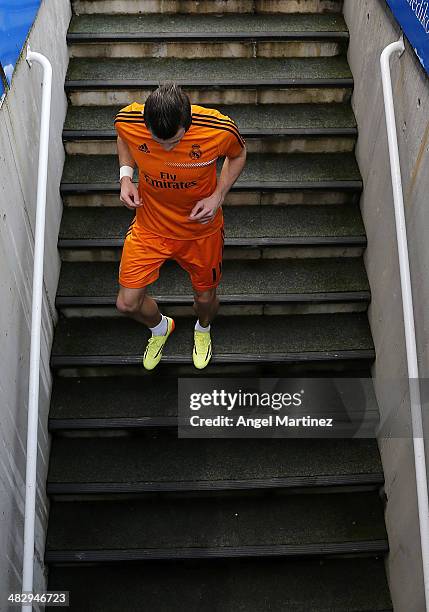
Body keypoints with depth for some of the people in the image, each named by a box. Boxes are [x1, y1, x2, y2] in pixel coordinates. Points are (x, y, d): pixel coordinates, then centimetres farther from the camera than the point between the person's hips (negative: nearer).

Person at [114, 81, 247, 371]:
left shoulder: (220, 129, -30)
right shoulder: (128, 121, -25)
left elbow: (238, 154, -6)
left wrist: (218, 196, -20)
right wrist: (125, 175, -15)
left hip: (201, 230, -1)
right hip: (150, 226, 1)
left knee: (205, 297, 18)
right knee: (127, 303, 3)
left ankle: (203, 329, 58)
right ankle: (161, 327, 42)